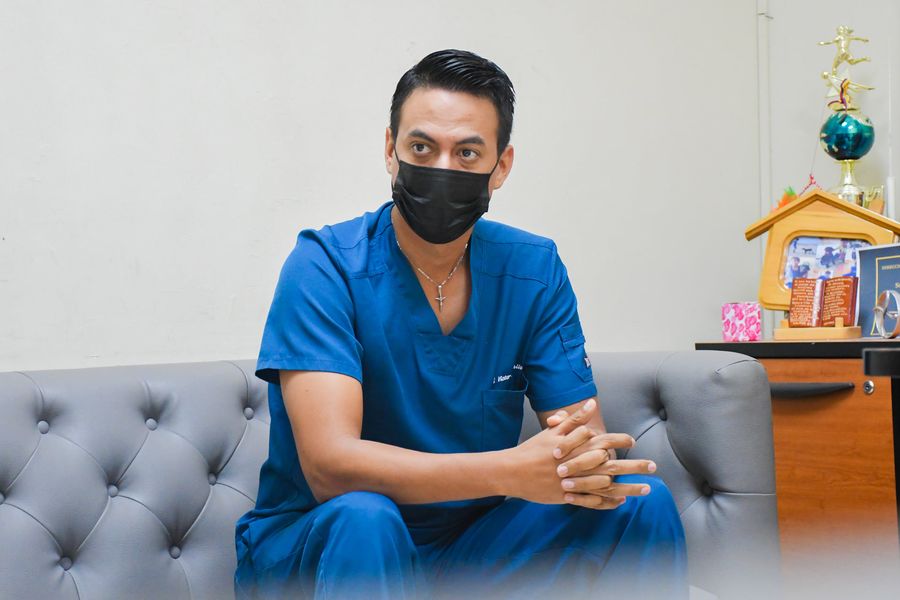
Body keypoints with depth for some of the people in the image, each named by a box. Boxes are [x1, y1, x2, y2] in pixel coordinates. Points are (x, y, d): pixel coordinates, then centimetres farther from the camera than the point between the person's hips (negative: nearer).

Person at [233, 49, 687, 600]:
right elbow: (329, 462, -27)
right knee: (361, 516, -37)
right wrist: (512, 470, -37)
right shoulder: (326, 266, -17)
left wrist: (592, 466, -30)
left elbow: (587, 437, -4)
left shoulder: (535, 270, -2)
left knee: (641, 498, -14)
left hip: (471, 545, 4)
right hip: (313, 549, -3)